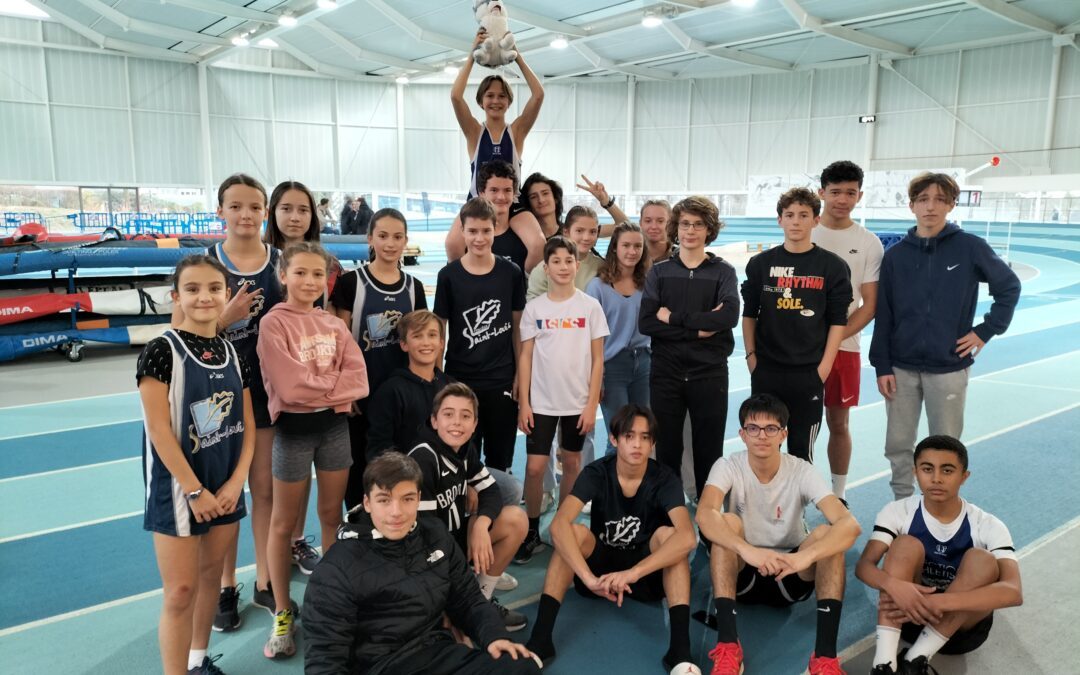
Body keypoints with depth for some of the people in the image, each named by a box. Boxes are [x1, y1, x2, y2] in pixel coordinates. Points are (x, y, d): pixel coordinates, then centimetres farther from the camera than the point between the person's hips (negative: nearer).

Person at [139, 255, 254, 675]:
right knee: (180, 591, -1)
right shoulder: (161, 351, -12)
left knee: (211, 575, 17)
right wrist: (194, 490, -15)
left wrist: (235, 483, -5)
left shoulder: (233, 354, 4)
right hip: (178, 486, -5)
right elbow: (158, 429, -16)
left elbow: (247, 426, 5)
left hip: (224, 486, 6)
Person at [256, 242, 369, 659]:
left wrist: (318, 386, -17)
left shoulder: (334, 325, 6)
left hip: (334, 425, 5)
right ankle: (283, 614, 21)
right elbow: (290, 386, -20)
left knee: (332, 516, 16)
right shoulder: (273, 323, -10)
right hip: (294, 429, -5)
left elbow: (358, 379, -4)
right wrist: (334, 382, -9)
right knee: (283, 524, 8)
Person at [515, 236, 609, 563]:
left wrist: (592, 404, -6)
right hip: (541, 401, 0)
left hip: (578, 402, 0)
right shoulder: (534, 308, 0)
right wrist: (523, 403, -4)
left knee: (572, 464, 11)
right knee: (535, 466, -2)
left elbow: (597, 359, -1)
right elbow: (525, 357, 1)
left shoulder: (590, 306, -2)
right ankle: (531, 532, 14)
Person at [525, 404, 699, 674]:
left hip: (649, 571, -1)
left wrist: (632, 573, -45)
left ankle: (680, 649, -36)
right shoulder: (596, 473, -16)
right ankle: (540, 638, -32)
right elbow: (559, 525, -32)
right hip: (601, 561, 1)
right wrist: (588, 578, -46)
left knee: (668, 533, -30)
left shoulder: (665, 479, -16)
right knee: (575, 531, -28)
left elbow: (687, 537, -34)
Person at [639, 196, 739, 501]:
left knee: (709, 452, 8)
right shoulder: (659, 272, 6)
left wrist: (674, 318, -13)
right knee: (666, 450, 9)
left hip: (710, 373, -1)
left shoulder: (723, 271, 4)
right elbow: (646, 323, -7)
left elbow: (729, 316, -14)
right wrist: (699, 328, -14)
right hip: (666, 373, 1)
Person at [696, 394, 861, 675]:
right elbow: (704, 515, -35)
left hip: (790, 575, 1)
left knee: (827, 534, -26)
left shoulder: (801, 472, -13)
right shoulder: (728, 467, -14)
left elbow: (849, 524, -28)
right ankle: (727, 646, -35)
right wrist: (748, 550, -51)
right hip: (742, 573, -1)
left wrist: (806, 556, -47)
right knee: (727, 522, -30)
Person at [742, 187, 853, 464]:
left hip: (809, 373, -2)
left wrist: (825, 366, -7)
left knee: (801, 449, 6)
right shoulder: (760, 263, 4)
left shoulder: (832, 266, -1)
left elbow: (838, 321, -1)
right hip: (765, 370, 2)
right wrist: (751, 355, 3)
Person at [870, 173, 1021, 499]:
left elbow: (1009, 286, 8)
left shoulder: (970, 247, -4)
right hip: (901, 367, 2)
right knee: (898, 444, 8)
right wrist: (882, 365, -1)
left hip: (949, 367, -2)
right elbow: (883, 316, 2)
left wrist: (986, 331, 1)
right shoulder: (895, 255, 1)